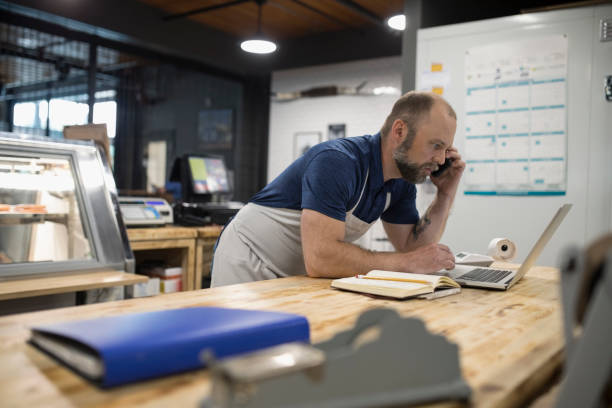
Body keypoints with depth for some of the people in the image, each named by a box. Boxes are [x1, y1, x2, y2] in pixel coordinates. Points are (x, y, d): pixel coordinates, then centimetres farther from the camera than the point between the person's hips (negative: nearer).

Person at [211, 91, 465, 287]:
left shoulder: (401, 183, -2)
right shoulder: (337, 161, -29)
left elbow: (413, 246, 4)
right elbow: (319, 258, -37)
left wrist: (446, 195, -8)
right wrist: (407, 263, -29)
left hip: (298, 276, 7)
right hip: (248, 267, -7)